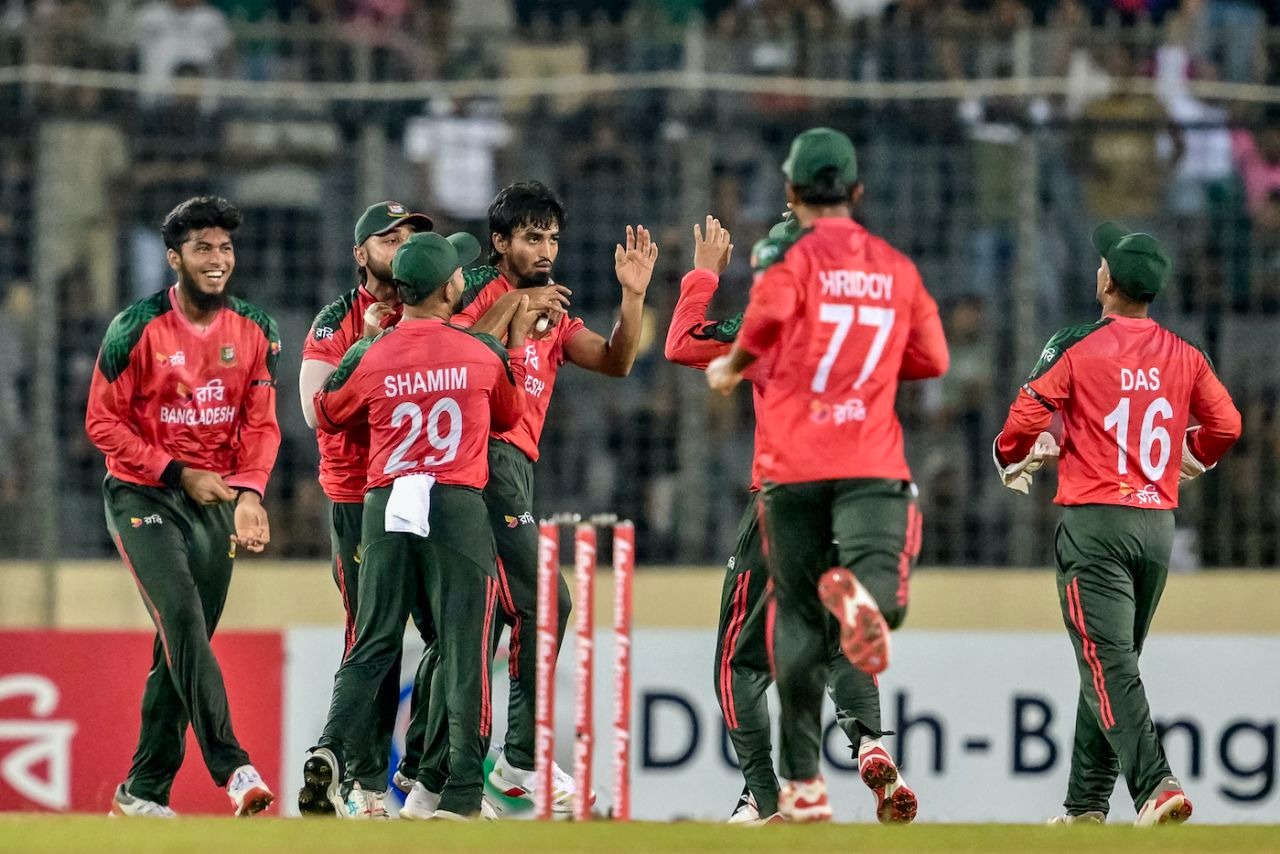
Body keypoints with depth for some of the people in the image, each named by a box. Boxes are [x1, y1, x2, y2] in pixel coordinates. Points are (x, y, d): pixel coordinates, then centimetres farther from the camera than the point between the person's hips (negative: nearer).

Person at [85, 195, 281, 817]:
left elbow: (261, 424, 2)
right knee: (183, 623, -21)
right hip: (143, 497, -4)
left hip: (216, 501, 4)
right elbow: (104, 422, -7)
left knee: (181, 648, 6)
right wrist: (179, 474, -13)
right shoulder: (139, 328, -9)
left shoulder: (254, 330, 2)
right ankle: (231, 767, -30)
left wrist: (248, 490, -16)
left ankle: (144, 790, 14)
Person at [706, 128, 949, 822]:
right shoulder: (897, 268, 14)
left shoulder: (794, 259, 0)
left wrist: (731, 368, -3)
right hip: (873, 463, 1)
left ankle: (803, 782, 7)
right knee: (882, 596, -15)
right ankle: (863, 590, -54)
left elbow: (767, 320, -20)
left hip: (792, 464, -1)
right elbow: (931, 358, 16)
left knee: (799, 620, 6)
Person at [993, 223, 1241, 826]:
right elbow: (1226, 424, 6)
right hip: (1159, 526, 5)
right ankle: (1087, 804, 18)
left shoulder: (1076, 347, -8)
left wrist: (1012, 460, 13)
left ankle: (1156, 784, -28)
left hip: (1094, 522, -5)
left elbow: (1027, 416, -9)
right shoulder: (1184, 356, 5)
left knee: (1109, 667, -10)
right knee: (1113, 665, 15)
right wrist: (1192, 458, 27)